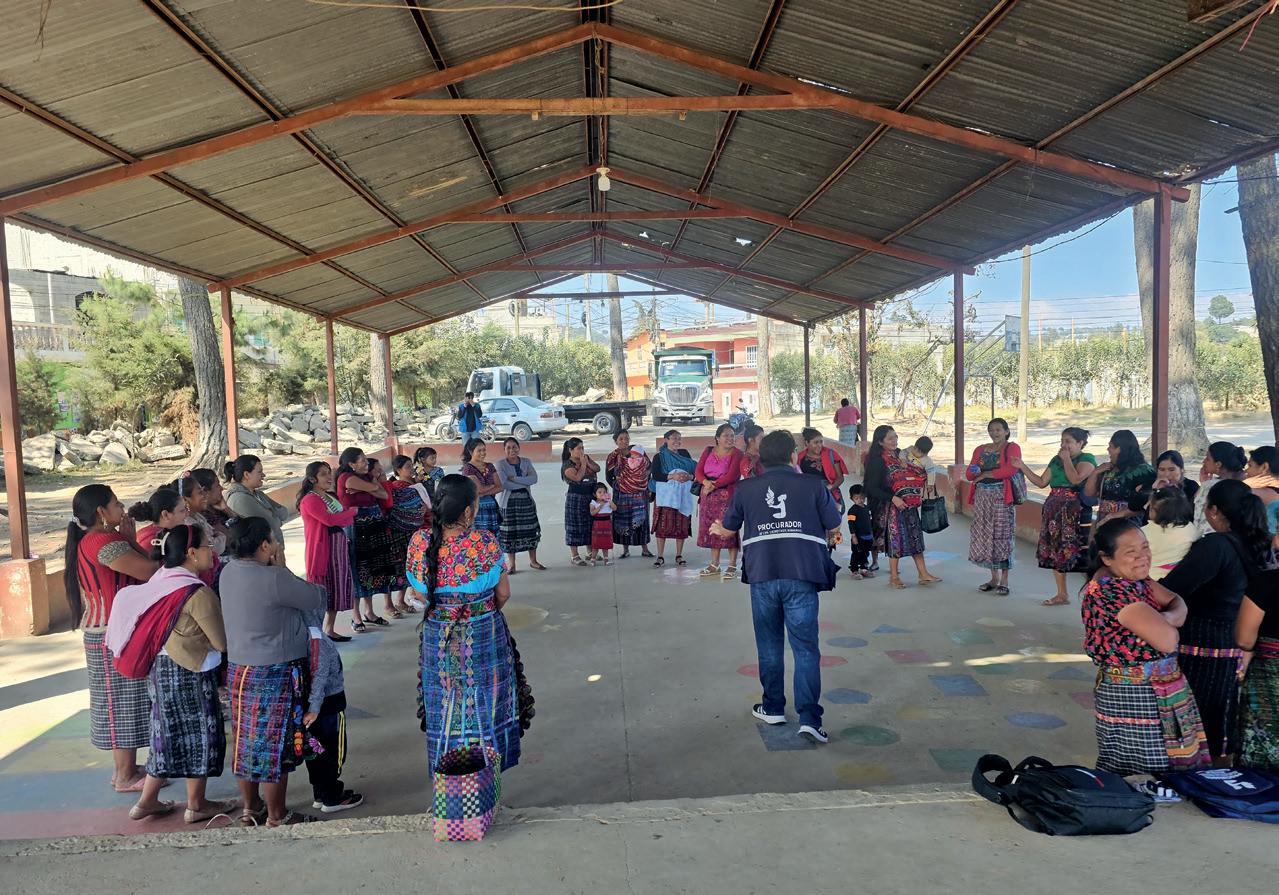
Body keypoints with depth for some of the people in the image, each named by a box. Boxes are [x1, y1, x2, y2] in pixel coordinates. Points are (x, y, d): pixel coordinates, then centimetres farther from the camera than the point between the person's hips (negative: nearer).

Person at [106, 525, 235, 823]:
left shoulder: (161, 580, 3)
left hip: (161, 668, 8)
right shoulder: (198, 592, -22)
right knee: (197, 735, 8)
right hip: (189, 675, -8)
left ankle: (147, 801, 30)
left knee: (170, 734, 20)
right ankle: (196, 806, 21)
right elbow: (222, 642, -17)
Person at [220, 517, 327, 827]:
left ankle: (251, 808, 33)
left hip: (239, 669, 8)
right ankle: (277, 817, 18)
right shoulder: (274, 578, -24)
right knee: (275, 744, 5)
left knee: (247, 741, 18)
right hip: (275, 673, -8)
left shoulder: (229, 572, 0)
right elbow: (320, 600, -14)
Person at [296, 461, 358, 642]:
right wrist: (352, 511, -9)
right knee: (323, 592, -4)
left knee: (337, 589, 14)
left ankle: (330, 629, 24)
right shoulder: (310, 500, -13)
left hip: (340, 546, 9)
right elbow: (330, 520, -23)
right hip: (323, 548, -9)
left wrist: (340, 518, -6)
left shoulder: (331, 496, 16)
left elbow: (349, 519, 14)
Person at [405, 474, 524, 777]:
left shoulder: (419, 542, -13)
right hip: (483, 638, -3)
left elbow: (419, 591, 1)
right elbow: (503, 594, -11)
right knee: (484, 706, 17)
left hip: (437, 639, 3)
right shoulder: (485, 542, -23)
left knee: (445, 708, 20)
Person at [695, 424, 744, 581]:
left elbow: (732, 476, -14)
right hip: (708, 496, 5)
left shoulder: (736, 453, -3)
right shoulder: (708, 451, 12)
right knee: (711, 529, 7)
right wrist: (706, 482, -15)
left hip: (727, 496, -5)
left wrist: (714, 485, -14)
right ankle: (714, 565, 17)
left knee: (728, 530, -7)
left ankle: (732, 566, 1)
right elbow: (698, 471, 4)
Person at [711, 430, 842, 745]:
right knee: (806, 647, 3)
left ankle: (773, 708, 26)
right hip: (802, 576, -2)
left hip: (762, 576, 2)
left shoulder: (745, 489, 7)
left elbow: (728, 529, 20)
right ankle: (809, 718, -3)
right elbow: (834, 527, 10)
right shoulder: (813, 484, 1)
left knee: (769, 645, 16)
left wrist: (717, 528, 45)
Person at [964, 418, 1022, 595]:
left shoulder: (1012, 448, 1)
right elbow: (969, 474, 12)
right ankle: (994, 578, 16)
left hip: (1002, 496, -5)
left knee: (1002, 536, -5)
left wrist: (985, 474, -9)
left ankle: (1004, 581, 2)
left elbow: (1011, 469, -16)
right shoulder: (980, 450, 16)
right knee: (985, 536, 5)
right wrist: (973, 472, -13)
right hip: (982, 496, 5)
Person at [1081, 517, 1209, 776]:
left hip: (1163, 692, 9)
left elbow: (1177, 604, 7)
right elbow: (1167, 640, -26)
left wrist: (1165, 618, -14)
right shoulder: (1110, 589, -24)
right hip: (1132, 699, -9)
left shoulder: (1135, 579, 6)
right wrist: (1165, 624, -4)